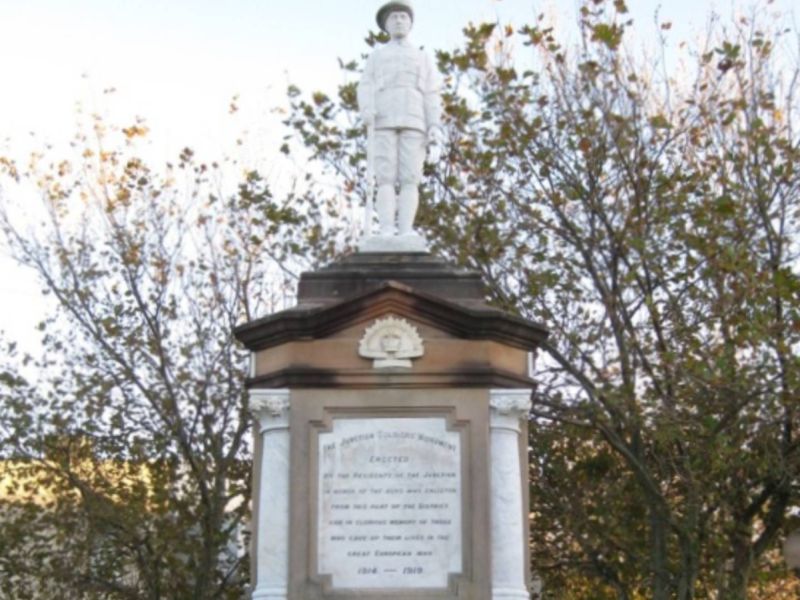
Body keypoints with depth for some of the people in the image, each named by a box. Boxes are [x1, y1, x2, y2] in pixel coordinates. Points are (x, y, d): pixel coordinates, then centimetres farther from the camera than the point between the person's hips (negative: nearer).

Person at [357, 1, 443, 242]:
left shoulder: (423, 58, 23)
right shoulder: (376, 56, 22)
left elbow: (432, 96, 12)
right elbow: (366, 88, 6)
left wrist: (435, 127, -5)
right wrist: (367, 112, -16)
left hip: (413, 123, 1)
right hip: (384, 122, -1)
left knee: (410, 178, -11)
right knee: (386, 178, -13)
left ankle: (406, 232, -18)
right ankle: (387, 231, -19)